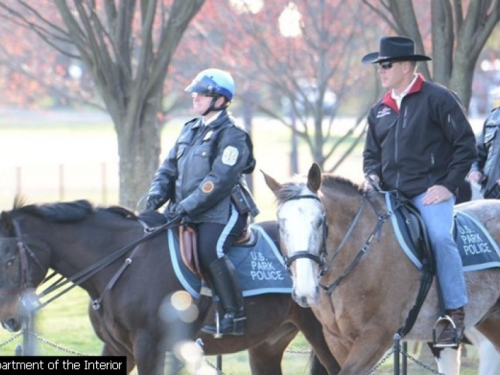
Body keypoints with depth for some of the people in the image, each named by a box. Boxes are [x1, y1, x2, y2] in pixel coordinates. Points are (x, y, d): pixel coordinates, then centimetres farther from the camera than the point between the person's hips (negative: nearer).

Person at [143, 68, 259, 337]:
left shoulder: (231, 135, -8)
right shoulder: (190, 130, 18)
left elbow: (219, 181, -18)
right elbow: (169, 168, 17)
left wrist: (185, 207, -23)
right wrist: (156, 196, -3)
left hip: (222, 211, -8)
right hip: (186, 214, 8)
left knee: (210, 251, -32)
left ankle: (234, 316, -24)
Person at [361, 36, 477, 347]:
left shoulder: (438, 99, -5)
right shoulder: (380, 111, 15)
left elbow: (466, 146, -6)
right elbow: (372, 152, 27)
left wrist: (448, 186, -12)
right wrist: (372, 175, 5)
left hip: (429, 193, -7)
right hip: (390, 194, 7)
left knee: (439, 237, -30)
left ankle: (455, 314, -23)